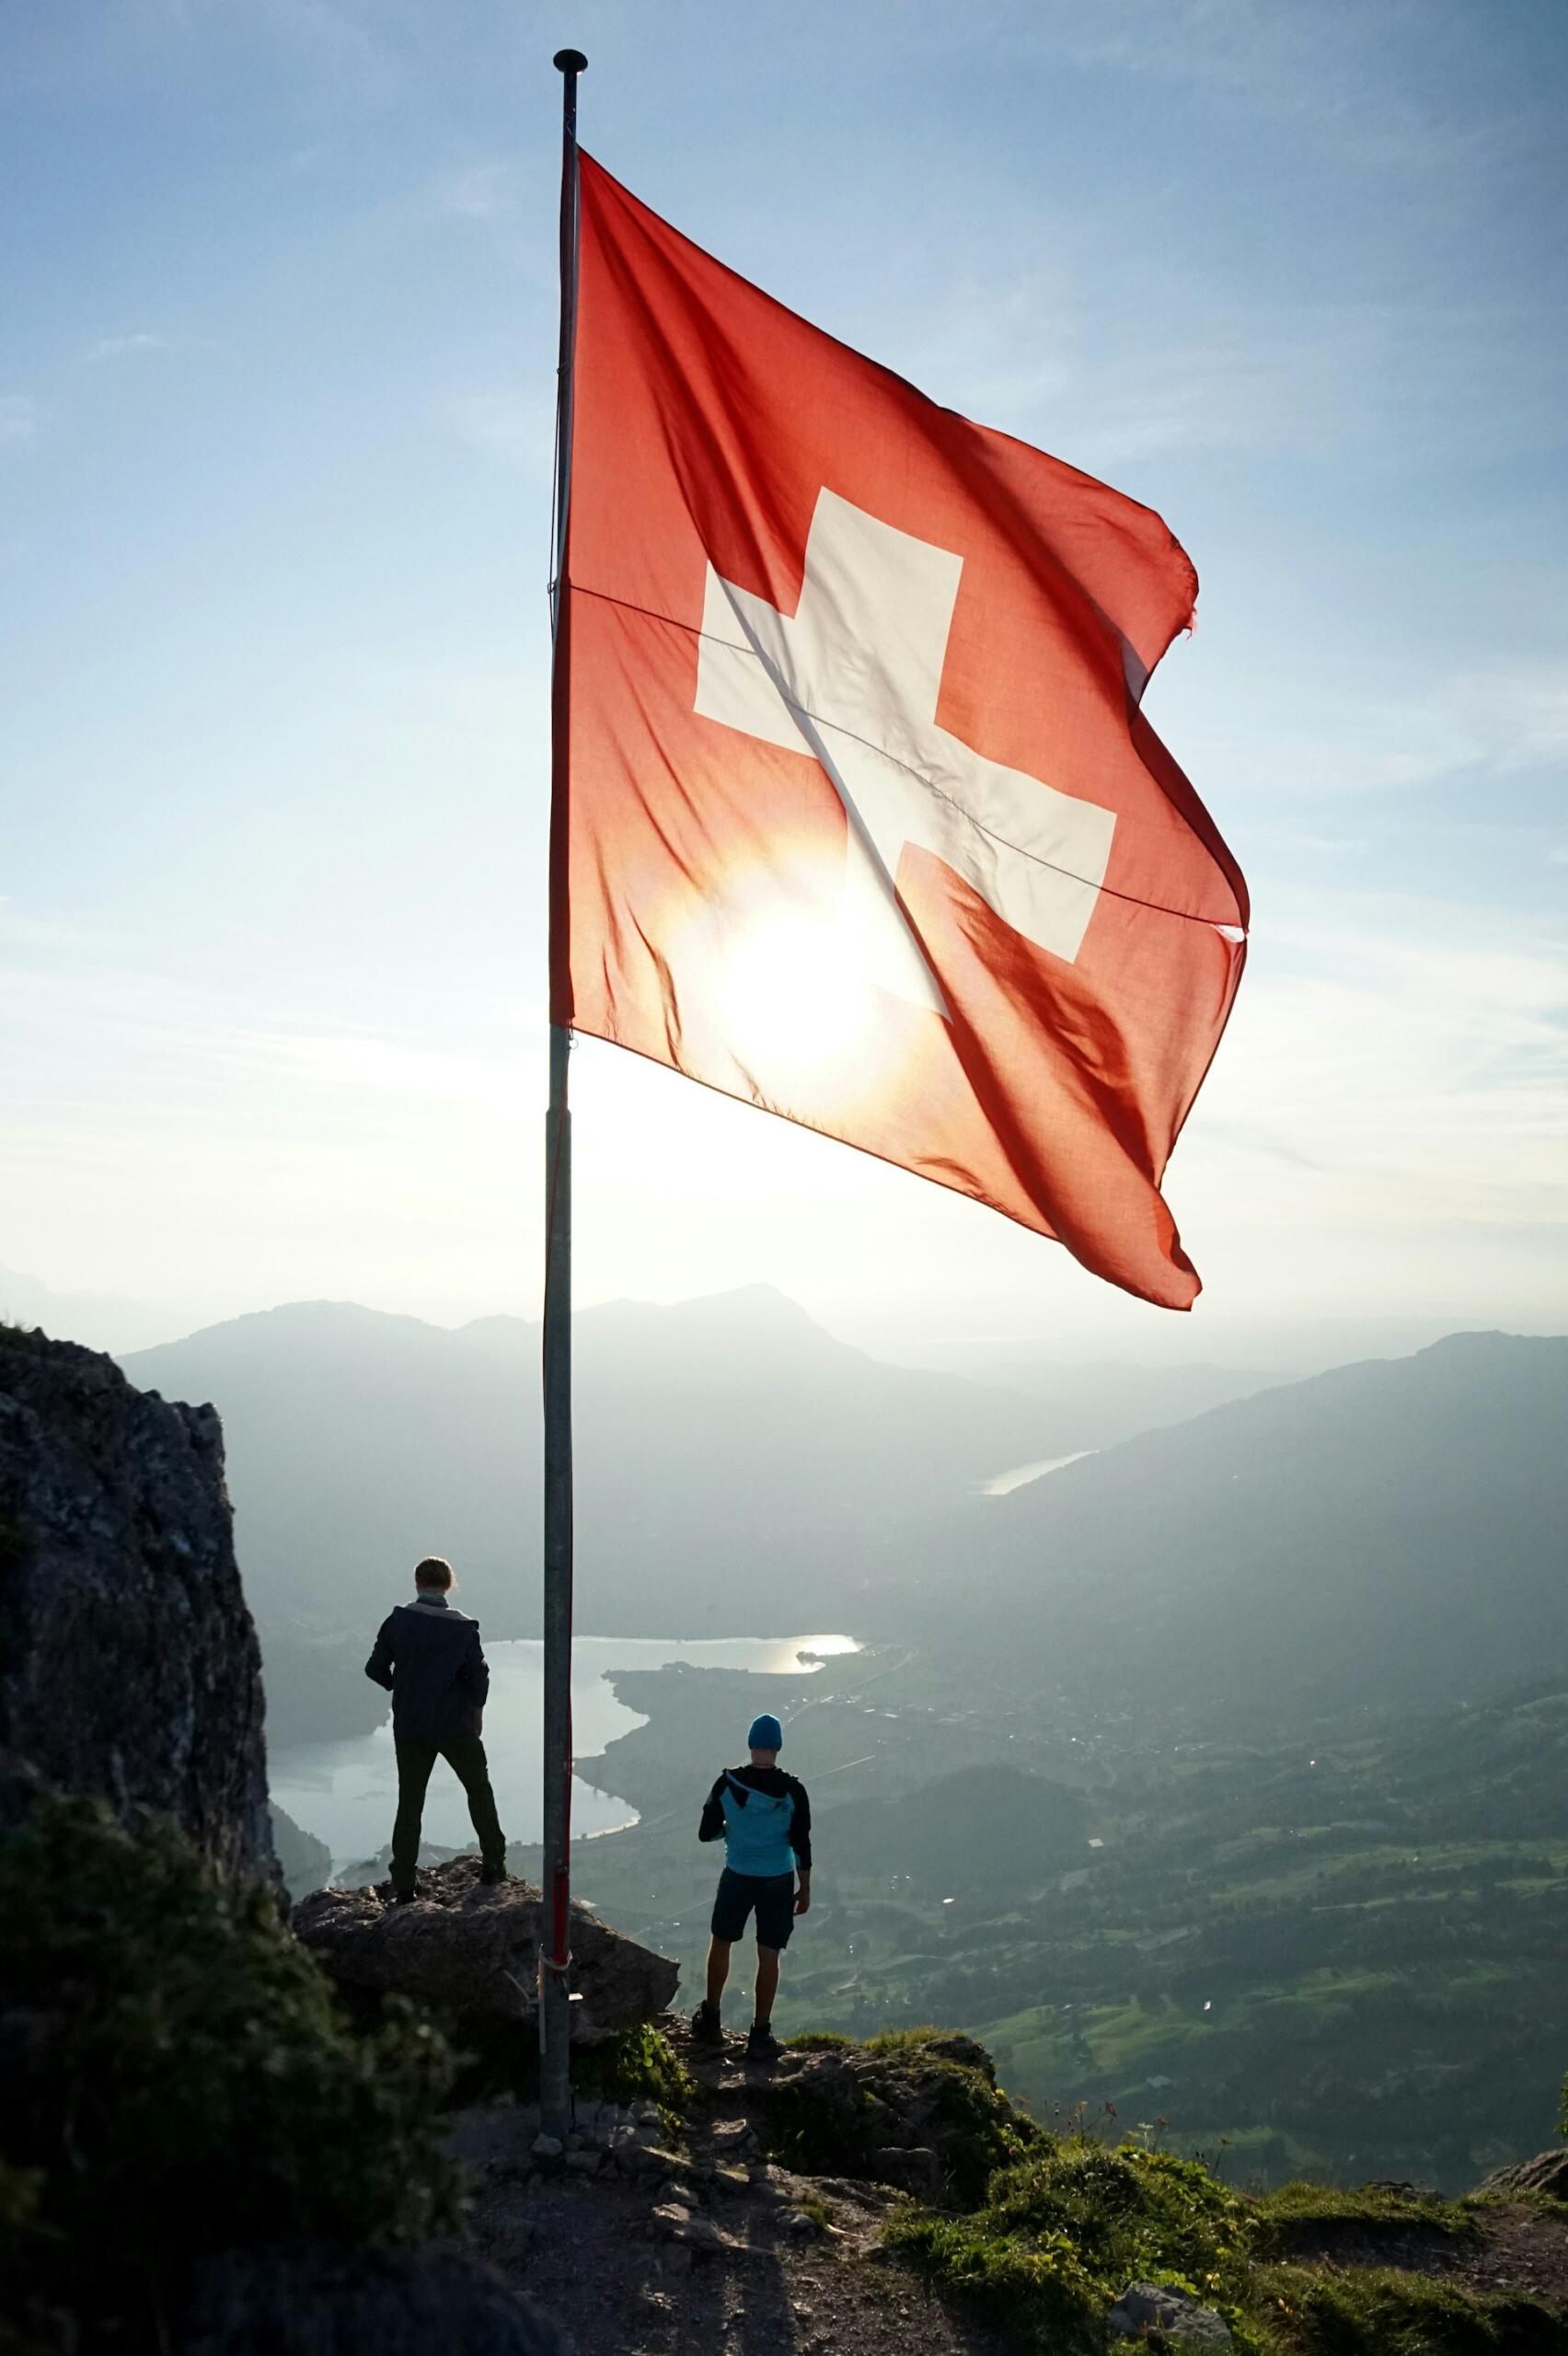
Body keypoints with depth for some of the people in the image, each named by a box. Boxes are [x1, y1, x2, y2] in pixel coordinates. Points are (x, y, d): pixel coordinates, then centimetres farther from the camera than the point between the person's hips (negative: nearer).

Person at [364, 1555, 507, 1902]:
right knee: (479, 1789, 19)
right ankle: (493, 1862, 24)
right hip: (455, 1726, -1)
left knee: (409, 1802, 10)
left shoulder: (398, 1621, -7)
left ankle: (403, 1883, 7)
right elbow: (479, 1676, -10)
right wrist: (476, 1709, 10)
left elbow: (375, 1669, -2)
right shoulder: (463, 1627, -11)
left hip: (409, 1727, 1)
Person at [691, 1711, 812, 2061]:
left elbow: (706, 1833, -4)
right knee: (769, 1956, 8)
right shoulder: (792, 1791, -12)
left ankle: (711, 2020, 31)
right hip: (778, 1881, -1)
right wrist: (805, 1890, 3)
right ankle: (760, 2035, 13)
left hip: (737, 1877, 1)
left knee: (720, 1943, 21)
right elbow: (801, 1845, -8)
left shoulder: (728, 1783, -11)